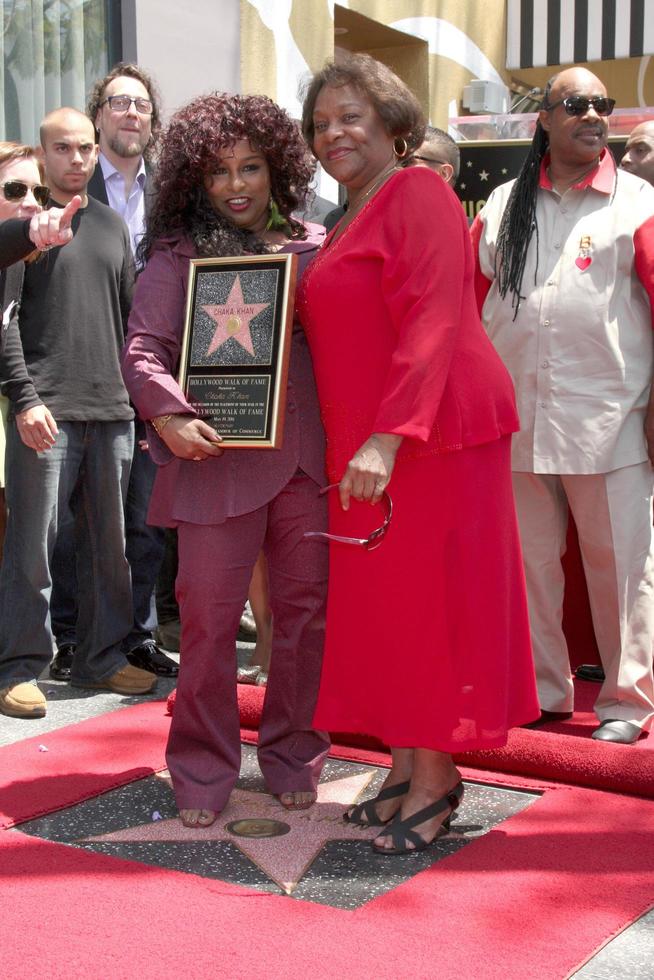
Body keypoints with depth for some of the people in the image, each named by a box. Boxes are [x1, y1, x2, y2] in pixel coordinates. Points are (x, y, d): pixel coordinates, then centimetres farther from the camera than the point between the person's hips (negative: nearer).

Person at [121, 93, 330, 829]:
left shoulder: (315, 248, 13)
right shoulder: (178, 254, 5)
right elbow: (143, 349, -2)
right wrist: (168, 415, -21)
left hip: (306, 456, 3)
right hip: (218, 455, -3)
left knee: (307, 607, 7)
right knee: (210, 617, 0)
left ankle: (292, 757, 25)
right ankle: (203, 773, 16)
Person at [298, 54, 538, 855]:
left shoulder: (416, 195, -10)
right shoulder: (348, 223, 18)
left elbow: (433, 323, -21)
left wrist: (389, 436, -29)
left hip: (431, 435, -9)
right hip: (366, 445, 9)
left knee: (429, 599, -2)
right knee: (383, 602, 11)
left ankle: (435, 778, 9)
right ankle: (407, 766, 21)